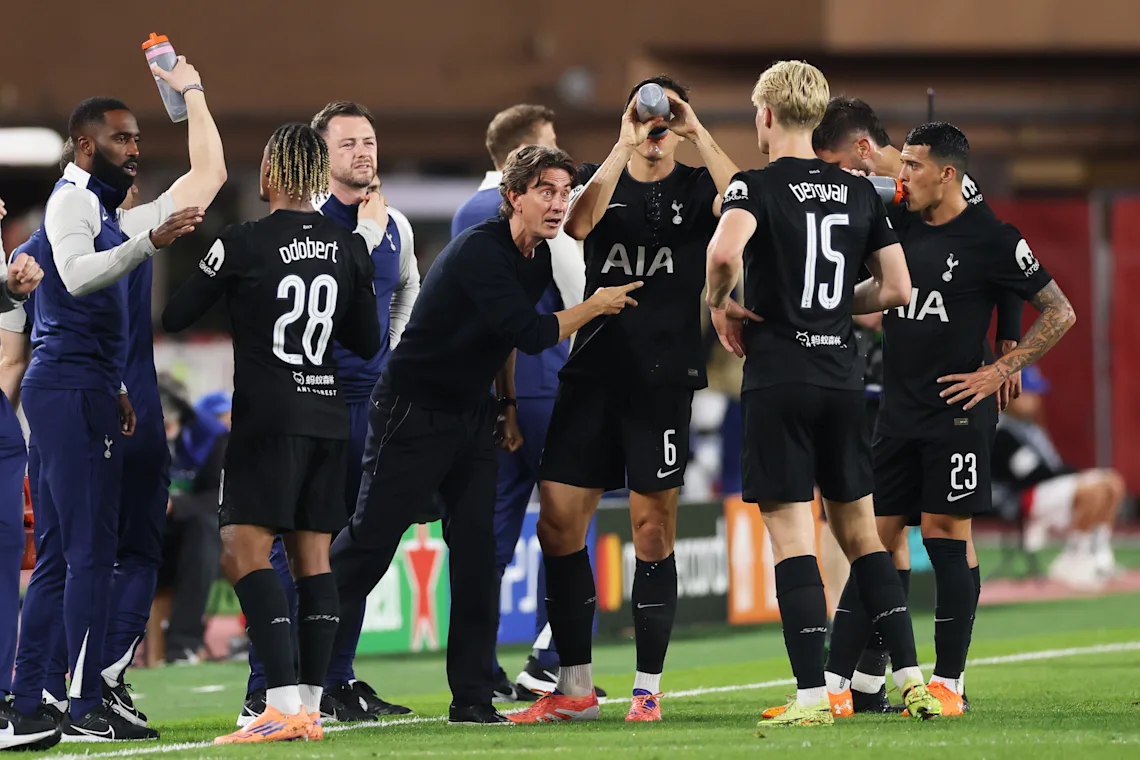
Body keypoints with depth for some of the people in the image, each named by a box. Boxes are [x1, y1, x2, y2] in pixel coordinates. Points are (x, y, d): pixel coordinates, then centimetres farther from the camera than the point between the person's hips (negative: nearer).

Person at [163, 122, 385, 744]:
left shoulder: (243, 244, -8)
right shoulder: (347, 247, 8)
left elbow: (175, 318, -1)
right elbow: (367, 343, 18)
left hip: (269, 418, -6)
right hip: (329, 416, 6)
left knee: (244, 552, -9)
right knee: (313, 556, 9)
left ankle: (283, 704, -23)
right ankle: (311, 707, 6)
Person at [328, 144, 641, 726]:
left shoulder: (538, 259, 6)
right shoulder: (480, 252, -22)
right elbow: (530, 334, -26)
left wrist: (507, 405, 18)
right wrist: (596, 306, -14)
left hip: (471, 417, 8)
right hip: (413, 411, -8)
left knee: (477, 552, 0)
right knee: (369, 540, -6)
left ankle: (471, 697, 3)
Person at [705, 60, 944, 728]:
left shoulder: (758, 186, -6)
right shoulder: (860, 192, 10)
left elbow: (725, 251, -27)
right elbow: (897, 289, 9)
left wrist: (720, 306, -8)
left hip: (778, 379, -5)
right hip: (844, 378, 5)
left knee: (793, 540, -5)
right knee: (860, 534, 14)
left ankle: (811, 696, -10)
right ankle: (911, 677, 8)